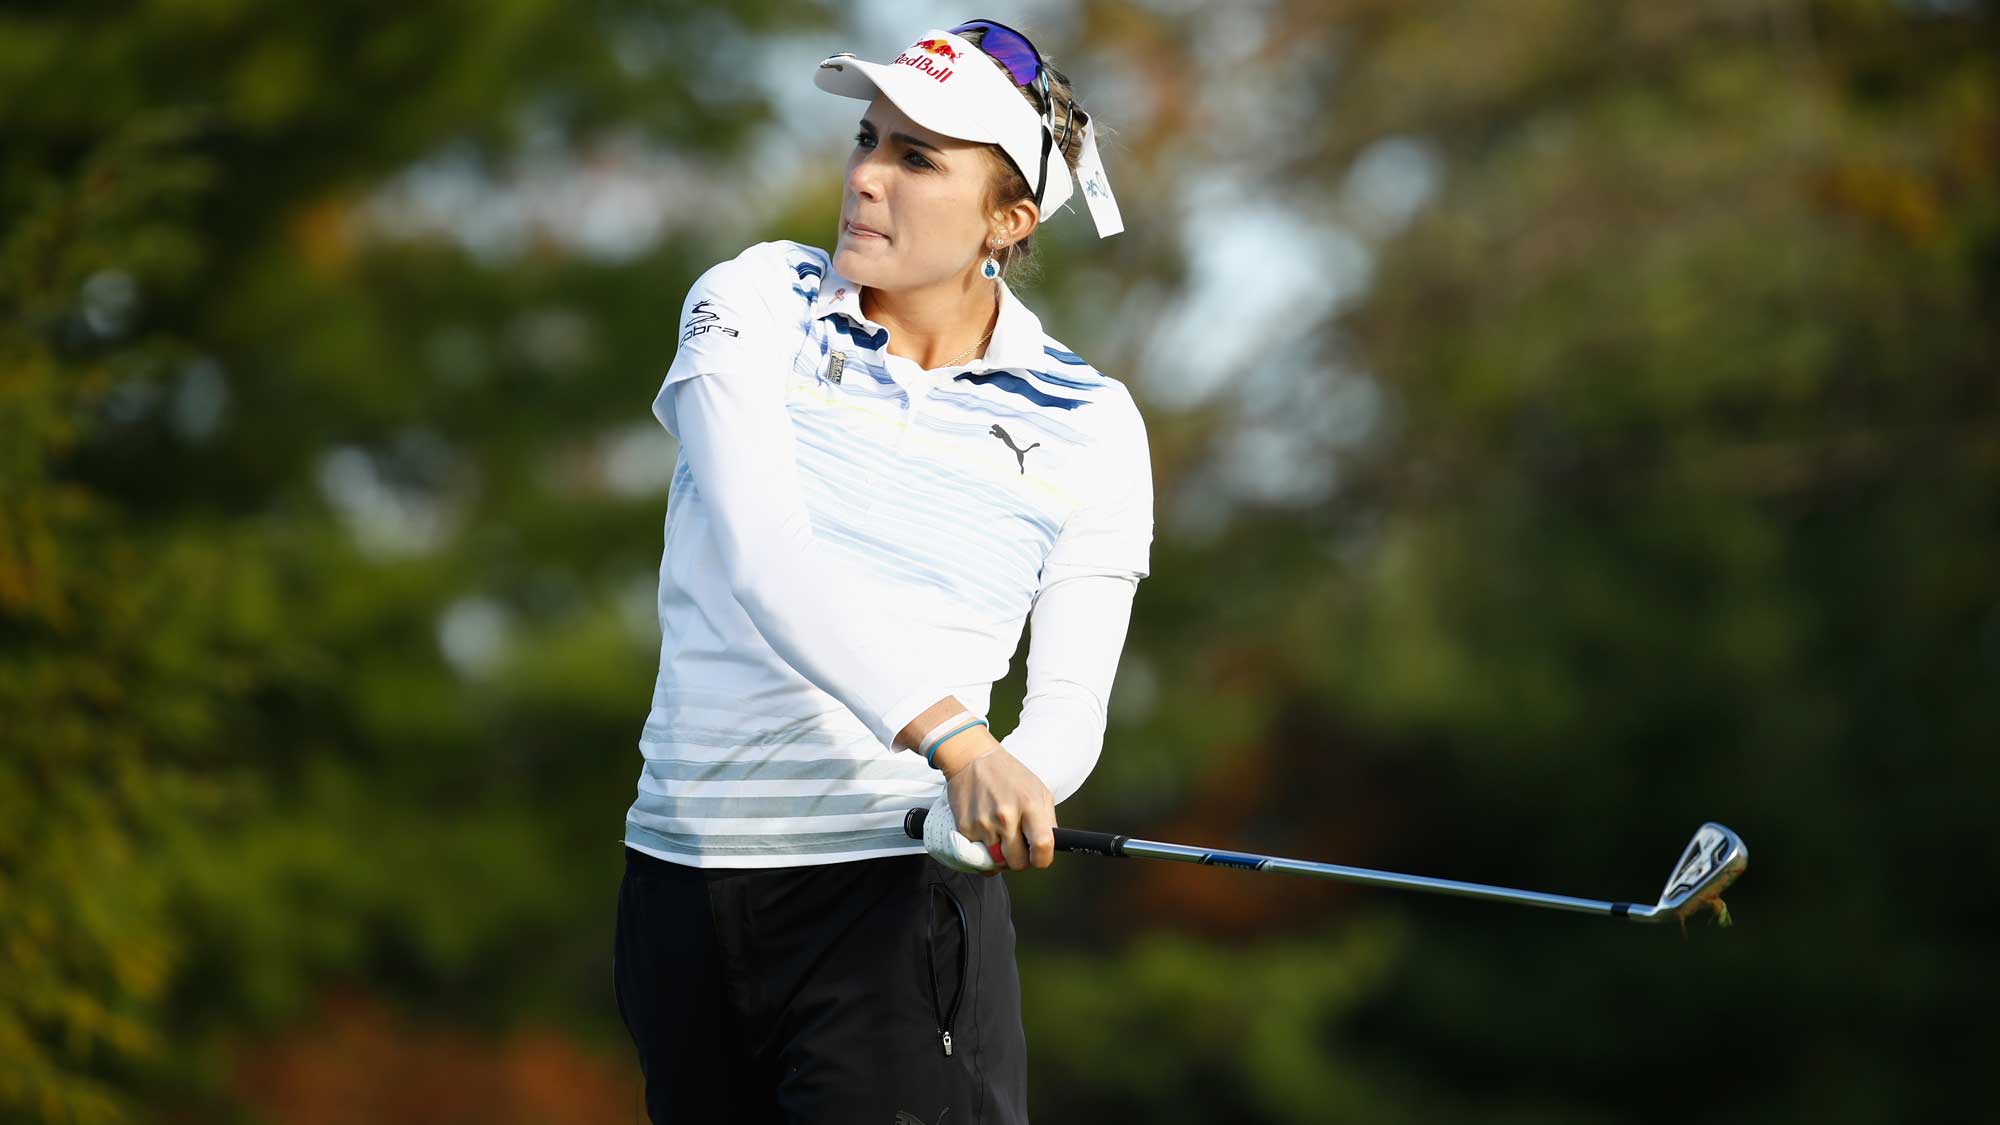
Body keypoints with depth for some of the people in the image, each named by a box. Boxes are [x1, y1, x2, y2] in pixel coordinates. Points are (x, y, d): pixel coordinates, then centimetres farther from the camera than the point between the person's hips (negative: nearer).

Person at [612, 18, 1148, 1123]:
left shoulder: (1090, 429, 2)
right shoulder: (753, 305, 0)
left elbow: (1069, 708, 0)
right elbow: (762, 557, -16)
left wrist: (1012, 791, -26)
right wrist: (953, 740, -31)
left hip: (903, 901, -2)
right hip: (686, 892, 2)